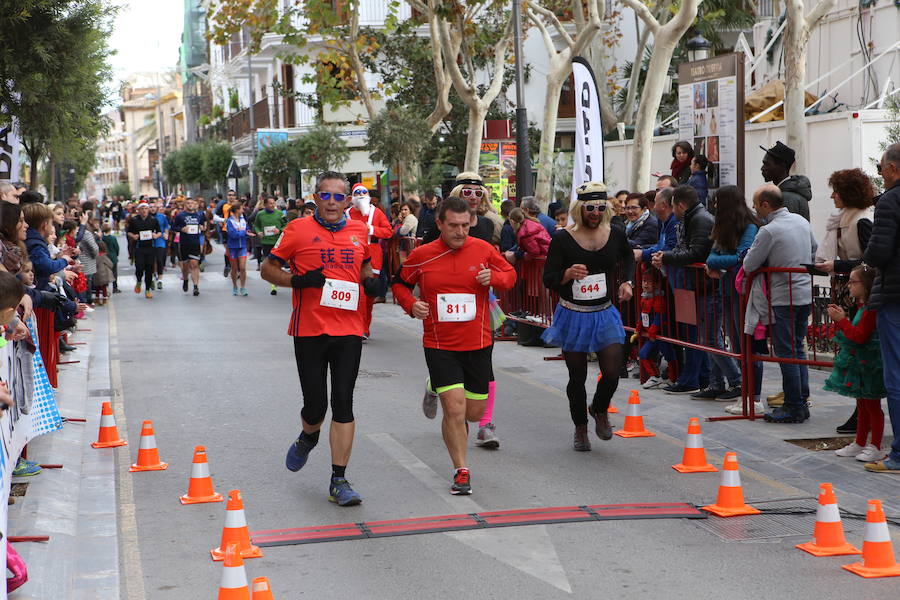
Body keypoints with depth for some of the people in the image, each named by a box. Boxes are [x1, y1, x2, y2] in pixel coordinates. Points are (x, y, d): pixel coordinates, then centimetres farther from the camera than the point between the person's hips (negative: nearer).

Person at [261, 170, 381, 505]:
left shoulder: (359, 231, 8)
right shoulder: (298, 230, -3)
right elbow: (268, 268, 2)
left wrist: (370, 281, 4)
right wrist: (296, 281, -16)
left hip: (348, 330, 2)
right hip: (309, 330, -2)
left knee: (343, 403, -4)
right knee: (315, 405, 2)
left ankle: (339, 481, 2)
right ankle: (308, 438, 39)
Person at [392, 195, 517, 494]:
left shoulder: (484, 250, -2)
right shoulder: (421, 256, -4)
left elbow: (510, 274, 11)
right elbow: (400, 283, 11)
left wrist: (494, 277, -12)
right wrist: (411, 304, -9)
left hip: (478, 345, 2)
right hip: (440, 345, -2)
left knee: (475, 411, 11)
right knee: (455, 408, -12)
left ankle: (437, 389, 45)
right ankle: (461, 471, 2)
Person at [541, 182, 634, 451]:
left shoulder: (615, 236, -1)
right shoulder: (563, 239, -10)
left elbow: (628, 257, 23)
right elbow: (548, 279, -11)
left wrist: (627, 281, 6)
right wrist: (568, 273, -31)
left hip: (604, 315, 2)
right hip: (573, 316, -2)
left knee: (612, 372, -9)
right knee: (577, 377, 7)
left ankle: (600, 410, 25)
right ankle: (580, 428, 30)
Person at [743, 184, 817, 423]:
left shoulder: (769, 231, -16)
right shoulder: (801, 221, 8)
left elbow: (749, 265, -11)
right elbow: (814, 249, 24)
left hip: (784, 298, -8)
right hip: (805, 294, 8)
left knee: (786, 353, -2)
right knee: (797, 349, 15)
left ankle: (793, 407, 0)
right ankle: (802, 401, 17)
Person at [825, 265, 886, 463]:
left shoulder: (871, 309, -20)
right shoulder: (862, 307, 13)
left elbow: (860, 336, -23)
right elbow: (854, 333, 18)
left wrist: (842, 320, -16)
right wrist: (840, 317, 7)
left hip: (868, 365, -10)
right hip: (858, 365, 10)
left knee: (872, 405, -2)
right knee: (862, 406, 17)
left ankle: (875, 447, 6)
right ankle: (860, 443, 26)